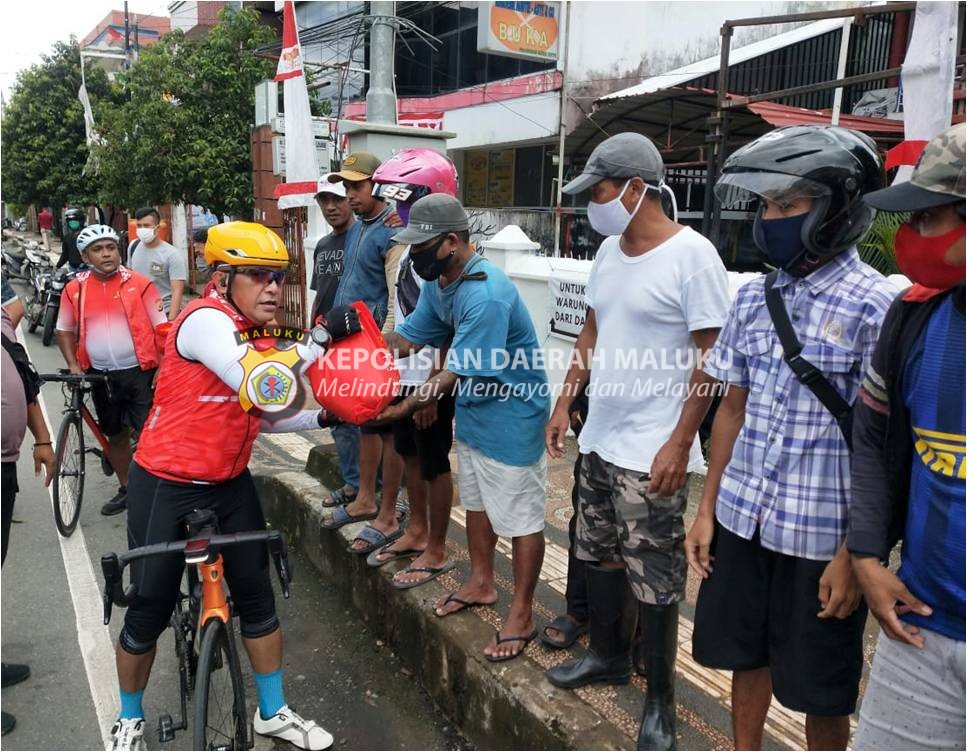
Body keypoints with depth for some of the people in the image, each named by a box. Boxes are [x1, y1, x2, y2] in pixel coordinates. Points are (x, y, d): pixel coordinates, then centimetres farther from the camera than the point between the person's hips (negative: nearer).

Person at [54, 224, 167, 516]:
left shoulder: (140, 284, -8)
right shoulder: (75, 289, 1)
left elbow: (162, 330, -6)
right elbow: (65, 330, 13)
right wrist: (73, 365, 0)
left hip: (140, 371, -4)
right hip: (101, 376, 4)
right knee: (116, 436, 17)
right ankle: (125, 489, 33)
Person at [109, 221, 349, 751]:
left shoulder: (262, 337, 2)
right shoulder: (206, 320, -22)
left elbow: (263, 416, 7)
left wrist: (322, 418, -6)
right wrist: (319, 340, -31)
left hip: (229, 485, 7)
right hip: (165, 488, -7)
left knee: (257, 596, 11)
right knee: (151, 610, 8)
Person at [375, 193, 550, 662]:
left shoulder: (486, 295, -31)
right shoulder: (437, 281, -2)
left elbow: (455, 374, -30)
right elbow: (407, 338, 2)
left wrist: (398, 410, -30)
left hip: (511, 416, -10)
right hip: (473, 410, 10)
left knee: (519, 515, 4)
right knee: (476, 500, 23)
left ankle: (522, 614, 20)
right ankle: (481, 583, 44)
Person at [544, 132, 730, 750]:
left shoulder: (692, 254, -15)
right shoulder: (609, 250, 8)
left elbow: (711, 357, -15)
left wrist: (679, 443, -17)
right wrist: (565, 404, 14)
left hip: (652, 450, -7)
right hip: (599, 438, 8)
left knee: (654, 580, 4)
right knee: (600, 556, 19)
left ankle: (661, 698, 24)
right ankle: (608, 655, 41)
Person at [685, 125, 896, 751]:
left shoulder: (875, 306, -13)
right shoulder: (754, 298, 4)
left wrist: (853, 556, -12)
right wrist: (707, 510, 9)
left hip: (821, 536, -5)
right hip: (743, 522, 5)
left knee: (820, 691, 13)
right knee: (746, 654, 20)